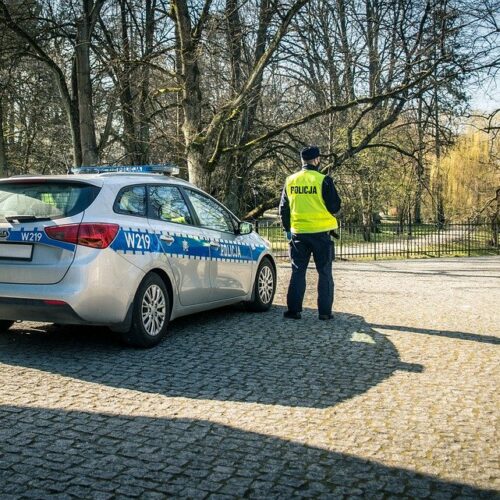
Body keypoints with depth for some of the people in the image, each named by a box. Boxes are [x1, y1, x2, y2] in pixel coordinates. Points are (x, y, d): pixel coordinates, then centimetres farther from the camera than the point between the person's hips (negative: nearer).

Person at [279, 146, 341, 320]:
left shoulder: (290, 181, 4)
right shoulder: (323, 180, -10)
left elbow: (283, 208, 10)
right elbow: (335, 206, -7)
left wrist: (288, 229, 20)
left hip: (298, 233, 3)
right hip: (321, 232, -3)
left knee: (298, 271, 11)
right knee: (324, 273, 6)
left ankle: (294, 309, 9)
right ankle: (324, 311, 7)